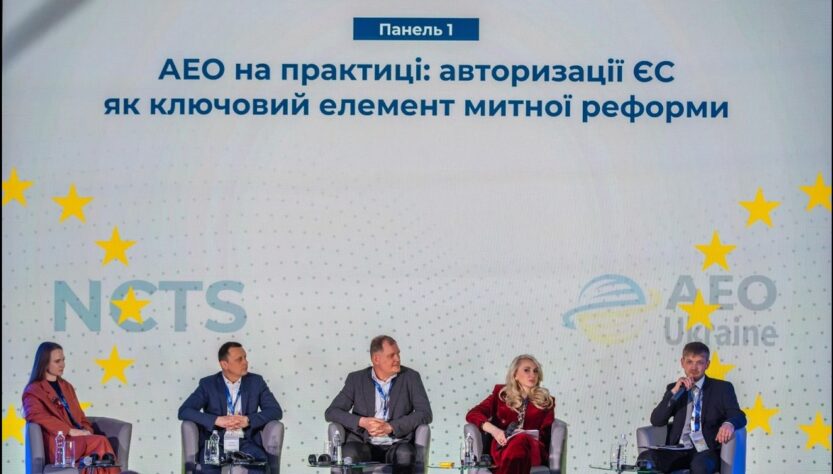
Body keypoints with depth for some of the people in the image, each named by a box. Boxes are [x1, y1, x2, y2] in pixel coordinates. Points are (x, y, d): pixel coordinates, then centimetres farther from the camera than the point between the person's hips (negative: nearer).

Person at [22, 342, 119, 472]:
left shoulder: (67, 386, 28)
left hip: (79, 439, 5)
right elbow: (38, 416, -12)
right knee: (101, 442, -32)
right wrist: (70, 431, -18)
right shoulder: (33, 391, 6)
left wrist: (87, 431, 2)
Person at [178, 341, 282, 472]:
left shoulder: (256, 382, 9)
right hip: (216, 443, -1)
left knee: (258, 467, -32)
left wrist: (248, 420, -13)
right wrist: (217, 420, -16)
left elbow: (276, 411, 3)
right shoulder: (208, 384, 5)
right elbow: (184, 411, -4)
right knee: (209, 468, -34)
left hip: (246, 444, 1)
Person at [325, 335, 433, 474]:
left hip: (397, 446, 0)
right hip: (364, 445, 0)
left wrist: (391, 427, -14)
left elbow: (425, 414, -2)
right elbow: (331, 412, 5)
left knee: (404, 455, -34)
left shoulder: (410, 377, 7)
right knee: (349, 454, -33)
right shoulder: (357, 379, 9)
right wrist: (362, 422, -13)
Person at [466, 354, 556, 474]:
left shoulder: (546, 401, 22)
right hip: (502, 448, -1)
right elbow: (472, 414, 10)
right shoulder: (501, 393, 23)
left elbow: (546, 434, 9)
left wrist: (526, 436, -14)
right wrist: (494, 430, -11)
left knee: (521, 441, -39)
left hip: (533, 449, 1)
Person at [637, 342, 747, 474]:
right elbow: (656, 421, 8)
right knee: (646, 458, -29)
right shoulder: (674, 388, 19)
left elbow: (739, 417, 1)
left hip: (706, 451, -3)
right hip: (679, 451, 3)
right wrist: (674, 392, -5)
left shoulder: (722, 388, 12)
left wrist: (729, 424, -25)